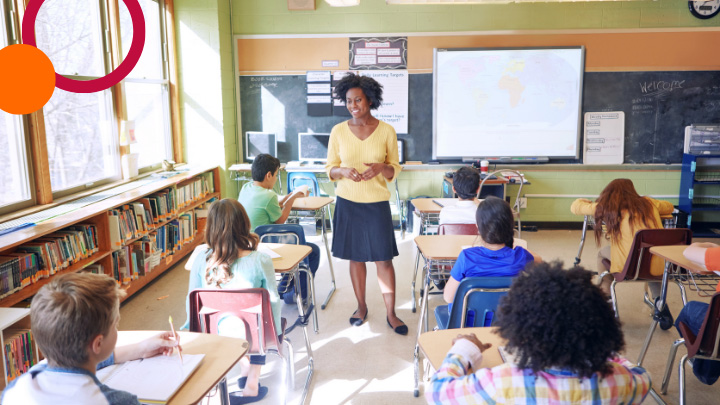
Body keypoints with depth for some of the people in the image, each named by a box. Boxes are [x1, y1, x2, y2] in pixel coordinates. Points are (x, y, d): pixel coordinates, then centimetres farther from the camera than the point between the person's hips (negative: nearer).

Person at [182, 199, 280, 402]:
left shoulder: (201, 260, -17)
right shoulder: (261, 261, -23)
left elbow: (192, 300, -3)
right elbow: (272, 301, -11)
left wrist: (191, 325, 17)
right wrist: (275, 330, 8)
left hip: (214, 333, 3)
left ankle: (246, 370, 45)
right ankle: (251, 384, 37)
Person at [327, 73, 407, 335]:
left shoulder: (386, 131, -3)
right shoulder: (338, 131, -1)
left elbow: (394, 170, 4)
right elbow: (330, 168, 5)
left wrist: (380, 168, -18)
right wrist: (343, 171, -17)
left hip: (377, 203, -1)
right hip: (348, 202, 1)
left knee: (384, 259, 1)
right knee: (355, 257, 11)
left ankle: (391, 314, 15)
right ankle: (361, 307, 29)